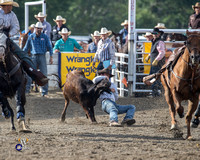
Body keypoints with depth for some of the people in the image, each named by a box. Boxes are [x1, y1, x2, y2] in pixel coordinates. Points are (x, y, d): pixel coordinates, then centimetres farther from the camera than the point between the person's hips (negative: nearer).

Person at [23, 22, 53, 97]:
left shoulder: (45, 37, 5)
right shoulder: (31, 36, 8)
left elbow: (49, 47, 6)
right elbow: (26, 47, 15)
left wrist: (51, 57, -2)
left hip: (42, 56, -1)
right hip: (33, 57, 1)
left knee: (44, 75, -3)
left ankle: (44, 92, 1)